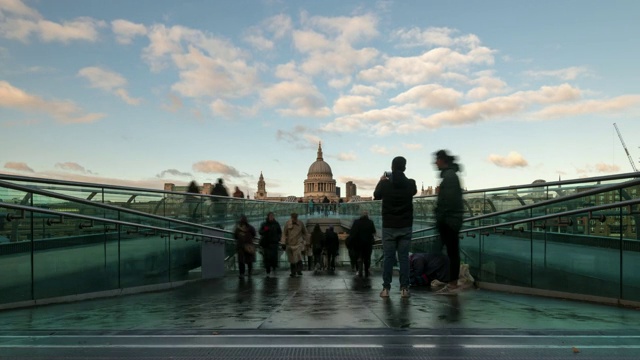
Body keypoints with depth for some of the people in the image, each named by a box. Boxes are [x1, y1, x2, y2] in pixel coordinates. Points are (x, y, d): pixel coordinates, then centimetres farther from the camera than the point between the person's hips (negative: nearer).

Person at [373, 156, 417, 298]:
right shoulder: (410, 183, -5)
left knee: (388, 257, 4)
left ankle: (386, 288, 5)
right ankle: (404, 288, 5)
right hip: (405, 226, 1)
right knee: (404, 257, 5)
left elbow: (376, 196, 11)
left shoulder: (385, 184, -9)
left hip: (389, 226, -1)